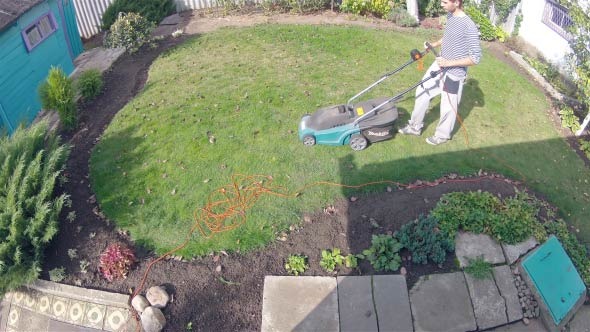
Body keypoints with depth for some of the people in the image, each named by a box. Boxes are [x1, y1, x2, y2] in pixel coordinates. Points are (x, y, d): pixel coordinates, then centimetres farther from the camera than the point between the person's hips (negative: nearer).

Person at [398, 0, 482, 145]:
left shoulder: (469, 27, -27)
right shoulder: (450, 16, -2)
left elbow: (475, 58, -24)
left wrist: (449, 63, -26)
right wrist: (434, 44, 3)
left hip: (454, 74, -8)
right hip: (439, 66, 8)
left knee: (448, 106, 9)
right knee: (422, 91, 15)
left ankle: (442, 135, 33)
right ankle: (415, 126, 32)